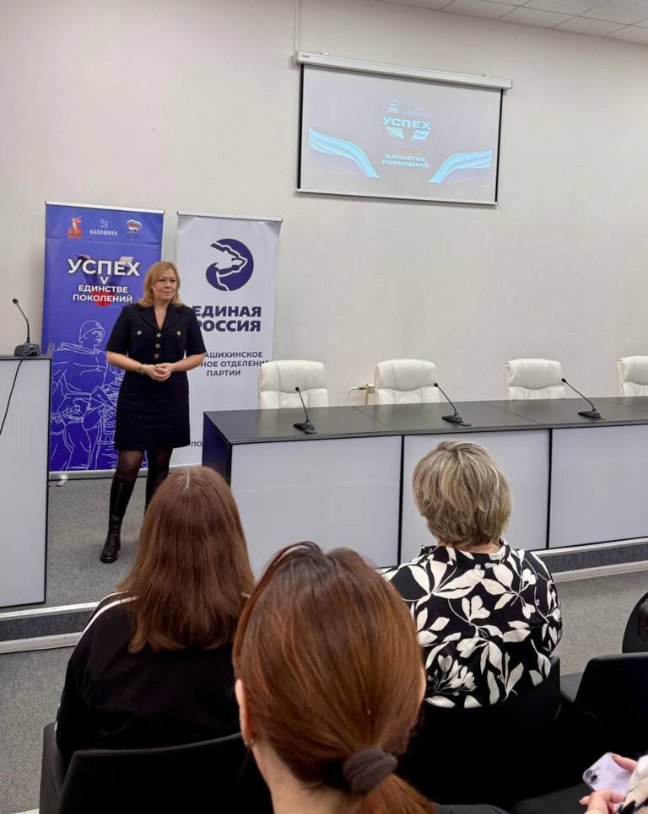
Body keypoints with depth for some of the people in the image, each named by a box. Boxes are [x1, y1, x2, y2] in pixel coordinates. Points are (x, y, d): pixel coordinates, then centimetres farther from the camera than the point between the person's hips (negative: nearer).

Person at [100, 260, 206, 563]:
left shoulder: (186, 316, 4)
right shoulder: (131, 313, -1)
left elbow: (198, 355, 7)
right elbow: (112, 355, -1)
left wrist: (173, 367, -11)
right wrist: (144, 368, -16)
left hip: (172, 399, 2)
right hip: (135, 399, -2)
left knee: (160, 465, 10)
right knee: (128, 465, -5)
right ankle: (114, 532, 6)